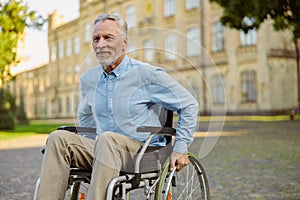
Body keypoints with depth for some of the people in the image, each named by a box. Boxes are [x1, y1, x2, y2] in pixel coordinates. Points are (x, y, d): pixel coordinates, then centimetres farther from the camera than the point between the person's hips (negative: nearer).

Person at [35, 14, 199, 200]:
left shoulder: (147, 74, -5)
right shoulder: (88, 79, 11)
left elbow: (189, 105, 1)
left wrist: (180, 148, -3)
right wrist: (88, 147, 20)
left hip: (145, 152, -5)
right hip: (105, 149, 5)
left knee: (108, 138, -37)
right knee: (59, 138, -19)